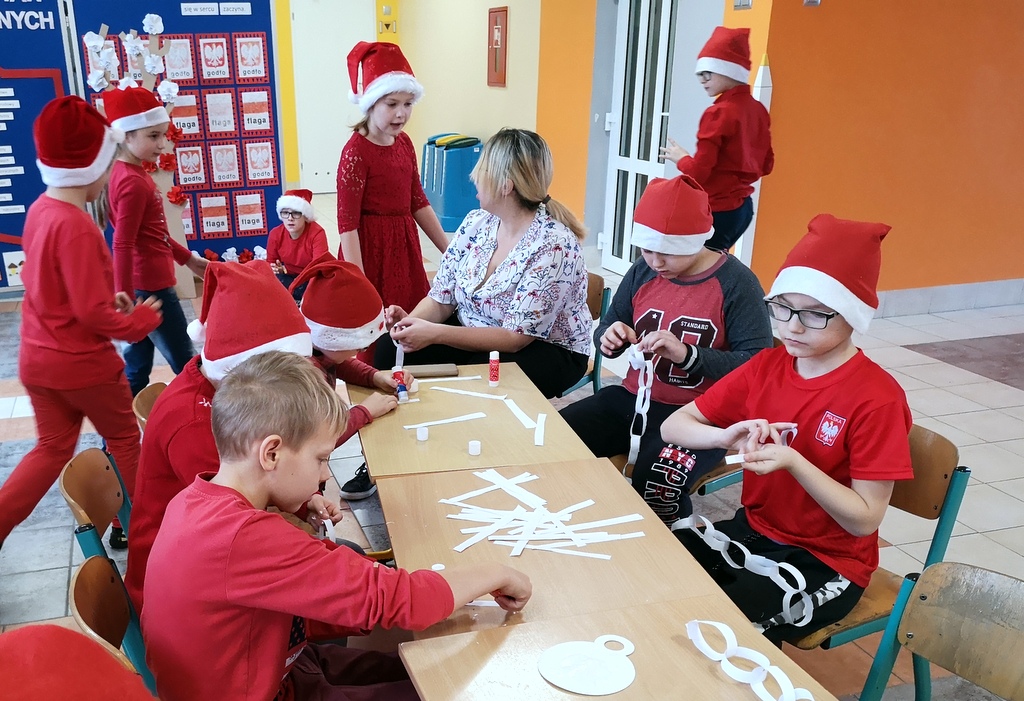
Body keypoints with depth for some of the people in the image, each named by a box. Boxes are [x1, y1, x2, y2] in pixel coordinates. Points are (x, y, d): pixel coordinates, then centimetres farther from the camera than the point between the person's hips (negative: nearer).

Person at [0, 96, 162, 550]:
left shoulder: (39, 210, 1)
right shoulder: (76, 226, -25)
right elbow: (93, 313, -25)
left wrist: (109, 297, 9)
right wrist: (139, 321, -10)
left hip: (37, 357, 7)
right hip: (83, 361, -7)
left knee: (52, 448, 19)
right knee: (124, 439, 15)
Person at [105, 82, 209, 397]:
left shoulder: (129, 173, 11)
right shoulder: (134, 182, -20)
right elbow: (123, 244, -23)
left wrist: (187, 258, 25)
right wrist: (124, 298, -24)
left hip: (146, 283, 10)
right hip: (150, 287, -10)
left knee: (137, 364, 17)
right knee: (186, 364, 2)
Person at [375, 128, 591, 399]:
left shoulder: (554, 245, -24)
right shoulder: (476, 223, -3)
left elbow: (515, 337, -25)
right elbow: (441, 299, 1)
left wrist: (435, 333, -32)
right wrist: (411, 320, -21)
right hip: (471, 333, 6)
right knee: (390, 349, -14)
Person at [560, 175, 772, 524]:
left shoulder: (737, 283, -11)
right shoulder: (643, 271, 6)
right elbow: (606, 328, 15)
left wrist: (687, 354, -29)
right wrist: (609, 337, -10)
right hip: (633, 398, 6)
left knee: (655, 482, -35)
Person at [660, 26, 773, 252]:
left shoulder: (718, 113, -17)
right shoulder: (759, 110, 7)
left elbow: (698, 173, -19)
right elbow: (766, 165, 14)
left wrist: (680, 157, 0)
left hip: (716, 210, -9)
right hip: (743, 207, 9)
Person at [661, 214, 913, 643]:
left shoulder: (877, 398, -17)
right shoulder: (766, 366, -1)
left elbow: (865, 519, -16)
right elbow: (673, 426, 1)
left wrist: (793, 462, -28)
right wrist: (726, 437, -20)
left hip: (826, 561, -5)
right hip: (752, 529, 5)